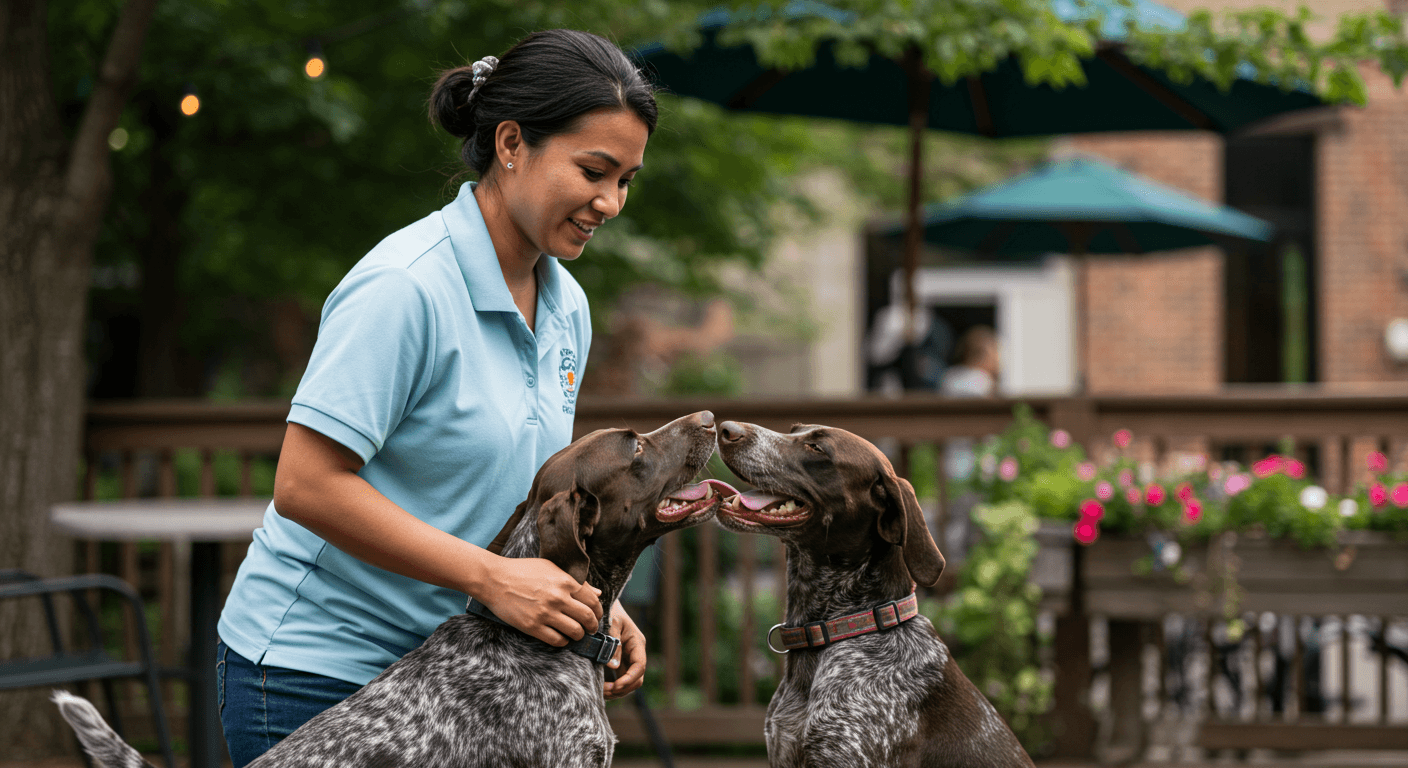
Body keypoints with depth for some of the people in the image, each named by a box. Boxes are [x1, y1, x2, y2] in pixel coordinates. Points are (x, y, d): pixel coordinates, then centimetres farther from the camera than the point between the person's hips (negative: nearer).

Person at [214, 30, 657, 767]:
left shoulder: (566, 307, 6)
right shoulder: (405, 288, -20)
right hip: (314, 668, -8)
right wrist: (491, 576, -25)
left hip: (443, 663, 8)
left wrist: (586, 600, -1)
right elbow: (306, 487, -23)